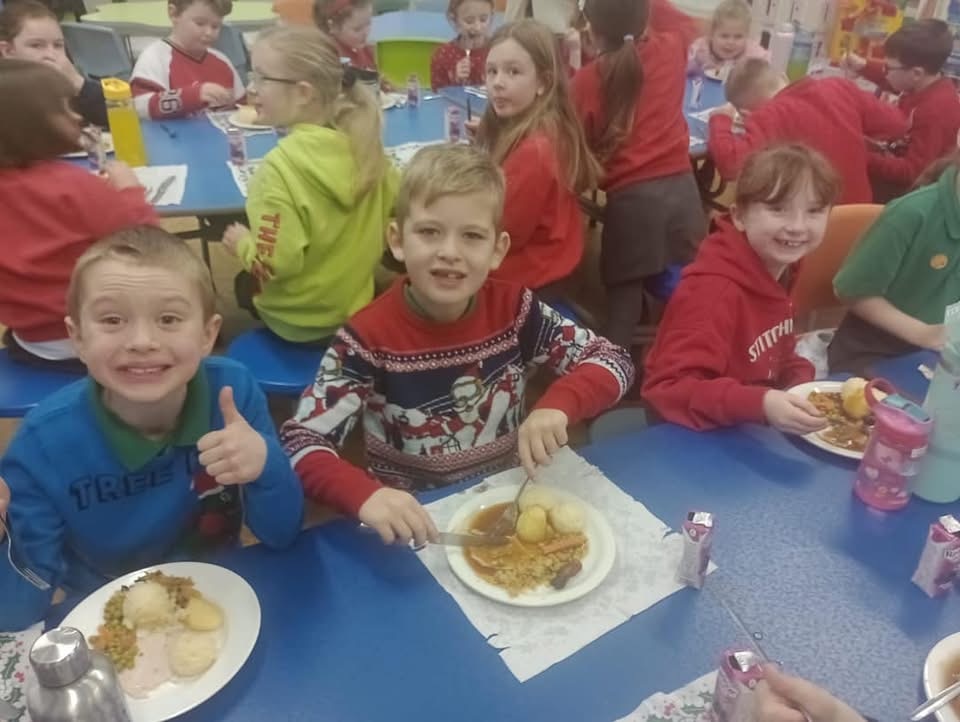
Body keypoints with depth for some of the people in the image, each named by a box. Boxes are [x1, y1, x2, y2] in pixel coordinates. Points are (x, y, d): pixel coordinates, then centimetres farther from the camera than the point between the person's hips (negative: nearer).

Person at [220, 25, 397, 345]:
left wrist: (241, 243, -8)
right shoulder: (362, 144, -10)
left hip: (301, 323, -5)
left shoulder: (281, 165, -28)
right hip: (360, 304, 5)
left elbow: (276, 264, -29)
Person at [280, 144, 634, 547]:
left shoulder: (514, 310, -9)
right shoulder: (370, 338, -18)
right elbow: (299, 443, -20)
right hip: (419, 525, -1)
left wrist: (557, 406, -26)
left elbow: (614, 361, -5)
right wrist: (365, 495, -39)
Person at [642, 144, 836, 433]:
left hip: (757, 433, 8)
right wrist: (761, 405, -40)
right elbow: (670, 390, -30)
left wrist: (802, 384, -5)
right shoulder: (713, 288, -25)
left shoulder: (779, 271, 2)